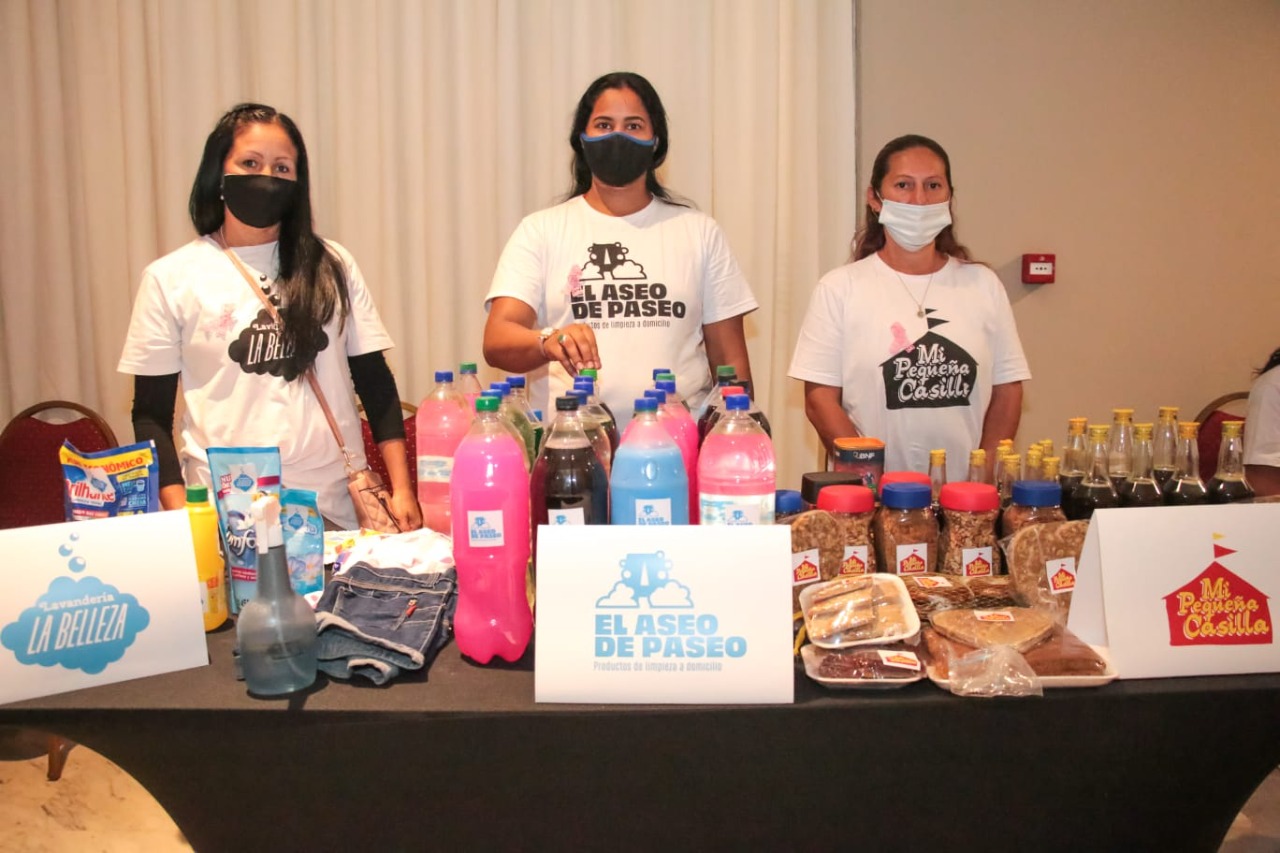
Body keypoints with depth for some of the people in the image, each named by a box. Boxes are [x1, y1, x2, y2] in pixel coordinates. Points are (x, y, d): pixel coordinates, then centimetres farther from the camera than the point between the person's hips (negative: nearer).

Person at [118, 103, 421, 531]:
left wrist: (401, 490, -1)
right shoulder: (171, 279, 2)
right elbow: (152, 415, 3)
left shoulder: (332, 266, 6)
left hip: (337, 506, 2)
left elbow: (375, 383, 6)